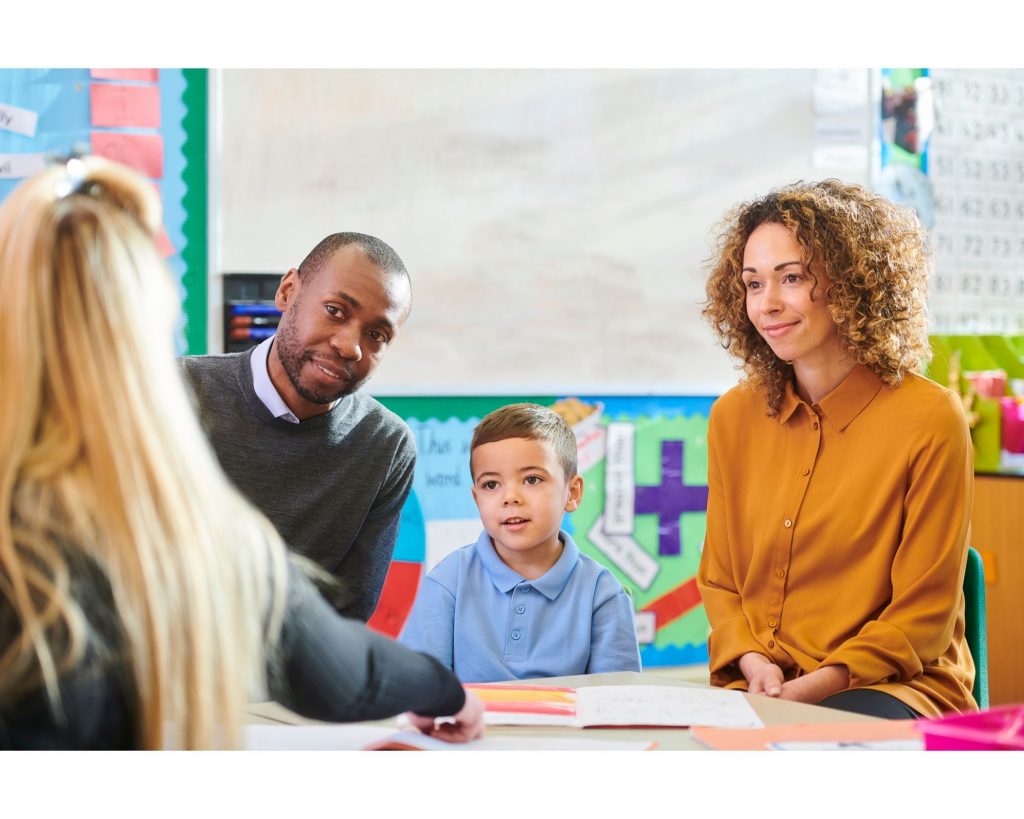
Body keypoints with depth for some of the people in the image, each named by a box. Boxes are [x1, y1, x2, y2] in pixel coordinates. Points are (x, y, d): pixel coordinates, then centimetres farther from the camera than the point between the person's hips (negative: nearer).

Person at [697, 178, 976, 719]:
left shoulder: (929, 419, -6)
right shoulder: (733, 417, 9)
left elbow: (924, 614, -5)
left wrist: (816, 685, -16)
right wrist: (752, 662, -6)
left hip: (894, 687, -4)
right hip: (758, 688, 4)